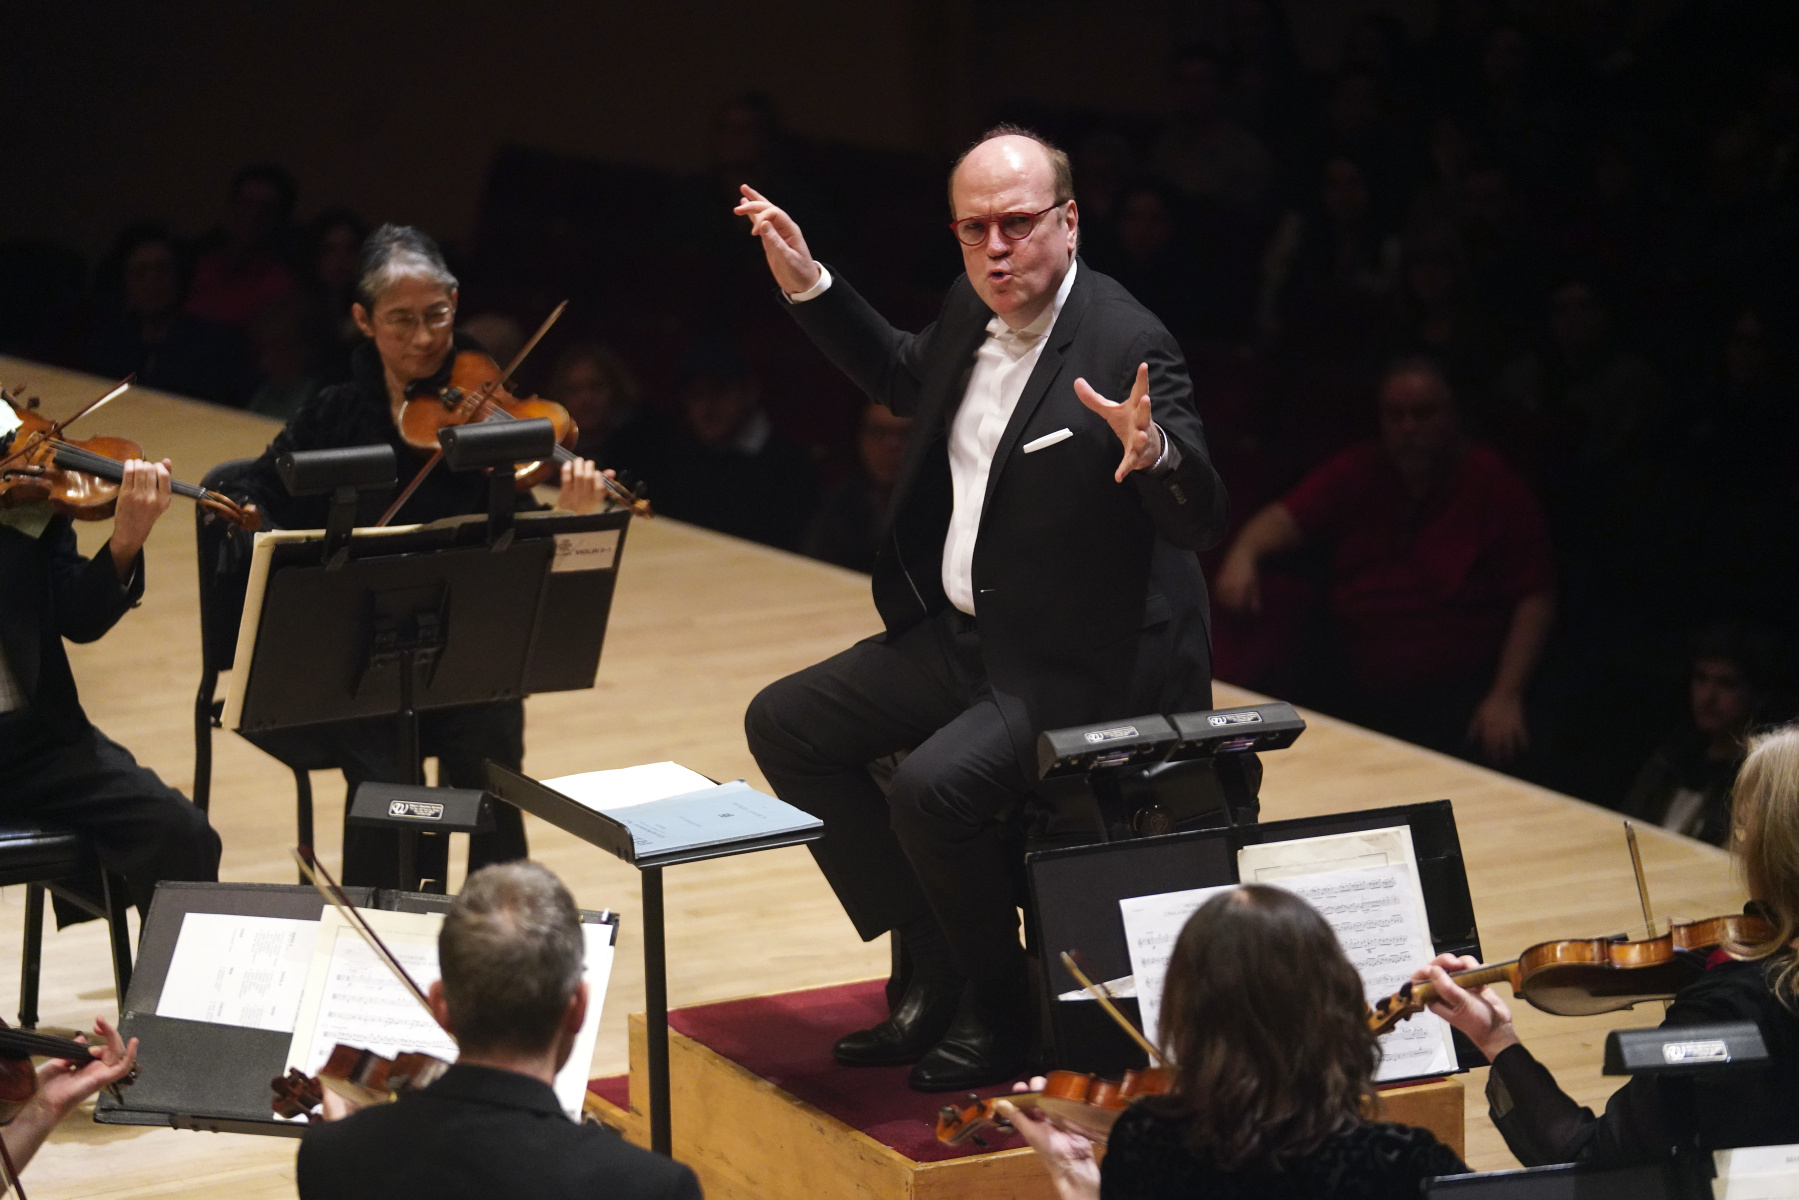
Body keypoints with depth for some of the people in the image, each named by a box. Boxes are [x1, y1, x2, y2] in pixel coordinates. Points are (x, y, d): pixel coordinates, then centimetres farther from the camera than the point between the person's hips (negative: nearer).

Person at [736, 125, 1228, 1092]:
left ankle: (996, 1011, -3)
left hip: (1078, 664, -9)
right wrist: (808, 284, 19)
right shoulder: (974, 310, 3)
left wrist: (1152, 452, -48)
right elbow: (903, 377, 28)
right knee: (785, 725, 6)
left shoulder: (1125, 346, -21)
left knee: (932, 787, -29)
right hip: (962, 632, 9)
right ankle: (930, 966, 10)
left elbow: (1202, 522, -27)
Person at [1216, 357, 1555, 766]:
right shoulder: (1356, 472, 13)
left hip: (1455, 703, -4)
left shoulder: (1493, 486, 2)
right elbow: (1287, 518, 1)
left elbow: (1535, 599, -1)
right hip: (1356, 694, 4)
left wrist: (1506, 695, -12)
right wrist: (1244, 552, -23)